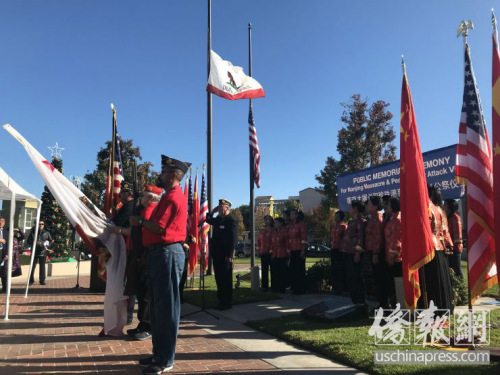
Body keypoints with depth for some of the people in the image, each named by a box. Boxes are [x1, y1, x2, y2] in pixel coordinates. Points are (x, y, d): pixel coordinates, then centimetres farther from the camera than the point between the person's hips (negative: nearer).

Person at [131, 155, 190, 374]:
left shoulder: (173, 197, -13)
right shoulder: (170, 195, 20)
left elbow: (159, 228, -19)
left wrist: (140, 221, -5)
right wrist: (141, 223, 8)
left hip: (167, 254, -11)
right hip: (160, 253, 11)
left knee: (166, 307, -4)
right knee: (157, 306, 15)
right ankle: (159, 354, 26)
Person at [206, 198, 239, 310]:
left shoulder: (231, 221, -12)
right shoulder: (218, 219, 13)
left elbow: (233, 239, -17)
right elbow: (208, 220, 30)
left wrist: (229, 255, -20)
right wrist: (212, 211, 12)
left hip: (225, 255, -8)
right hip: (217, 254, 8)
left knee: (226, 279, 0)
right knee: (219, 278, 14)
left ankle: (227, 303, 9)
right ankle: (221, 300, 25)